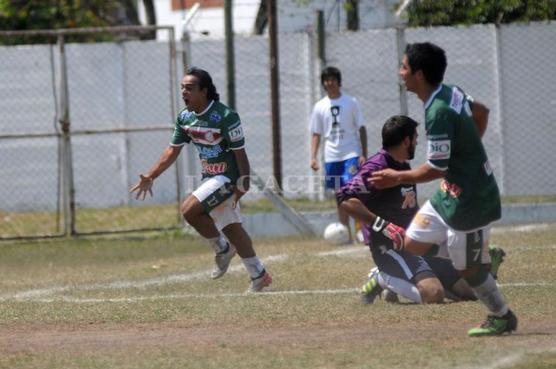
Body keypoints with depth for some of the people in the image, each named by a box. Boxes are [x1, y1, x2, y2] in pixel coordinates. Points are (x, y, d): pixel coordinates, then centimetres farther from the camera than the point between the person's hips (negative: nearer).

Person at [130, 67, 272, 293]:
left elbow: (239, 152, -18)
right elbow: (173, 150, 11)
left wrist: (242, 185, -20)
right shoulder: (185, 118, 2)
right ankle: (259, 276, 21)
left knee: (189, 209, -21)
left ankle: (222, 248, 0)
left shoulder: (225, 116, -20)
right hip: (210, 178, 8)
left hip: (228, 177, -8)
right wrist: (151, 177, 6)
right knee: (232, 229, 10)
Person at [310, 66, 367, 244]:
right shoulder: (319, 107, 8)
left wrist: (364, 154, -6)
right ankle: (346, 234, 11)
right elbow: (316, 134, 11)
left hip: (351, 154, -3)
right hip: (332, 157, 3)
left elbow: (361, 129, 2)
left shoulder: (351, 102, 1)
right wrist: (313, 157, -1)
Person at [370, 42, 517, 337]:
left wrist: (397, 178, -11)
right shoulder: (452, 93, 1)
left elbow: (435, 169, -23)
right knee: (411, 245, 12)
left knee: (468, 269, 6)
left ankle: (502, 317, 26)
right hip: (451, 194, 10)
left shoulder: (438, 114, -28)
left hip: (469, 201, -10)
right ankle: (482, 255, 19)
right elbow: (481, 112, 20)